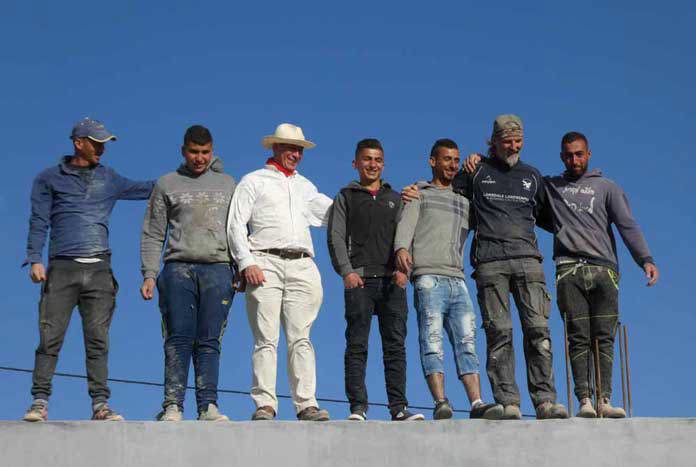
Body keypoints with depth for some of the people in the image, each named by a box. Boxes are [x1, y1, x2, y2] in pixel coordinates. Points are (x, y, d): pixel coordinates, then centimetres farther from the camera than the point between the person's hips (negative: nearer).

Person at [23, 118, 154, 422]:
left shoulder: (109, 180, 19)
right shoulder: (49, 179, 11)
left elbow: (146, 190, 26)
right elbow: (38, 222, 5)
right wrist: (35, 260, -6)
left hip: (99, 270, 2)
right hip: (62, 269, -2)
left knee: (98, 340, -1)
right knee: (50, 338, -7)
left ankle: (100, 405, 0)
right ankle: (40, 402, -3)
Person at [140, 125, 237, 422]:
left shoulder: (228, 184, 19)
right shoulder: (167, 184, 13)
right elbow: (153, 235, 10)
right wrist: (149, 274, -1)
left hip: (218, 268, 1)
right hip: (179, 268, -1)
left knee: (209, 342, -3)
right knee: (179, 340, -8)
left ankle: (208, 406, -5)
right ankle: (173, 405, -10)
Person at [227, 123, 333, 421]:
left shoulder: (304, 186, 27)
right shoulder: (254, 181, 13)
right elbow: (236, 225, 4)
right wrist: (247, 263, -9)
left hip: (302, 265, 4)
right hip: (265, 263, -4)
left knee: (301, 339, -3)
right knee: (266, 339, -9)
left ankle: (306, 404, -5)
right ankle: (264, 405, -10)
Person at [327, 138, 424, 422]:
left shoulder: (395, 199, 22)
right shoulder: (345, 198, 16)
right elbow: (336, 237, 5)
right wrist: (347, 271, -11)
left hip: (392, 281, 2)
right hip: (359, 280, -2)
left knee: (395, 345, -4)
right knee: (357, 346, -6)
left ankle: (399, 408, -5)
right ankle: (358, 408, -8)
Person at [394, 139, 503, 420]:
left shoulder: (464, 202, 29)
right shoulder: (419, 195, 13)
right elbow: (406, 225, -3)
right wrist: (401, 248, -25)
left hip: (458, 281, 5)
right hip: (428, 278, -5)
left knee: (467, 342, -6)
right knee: (432, 341, -13)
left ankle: (476, 404, -14)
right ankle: (440, 403, -22)